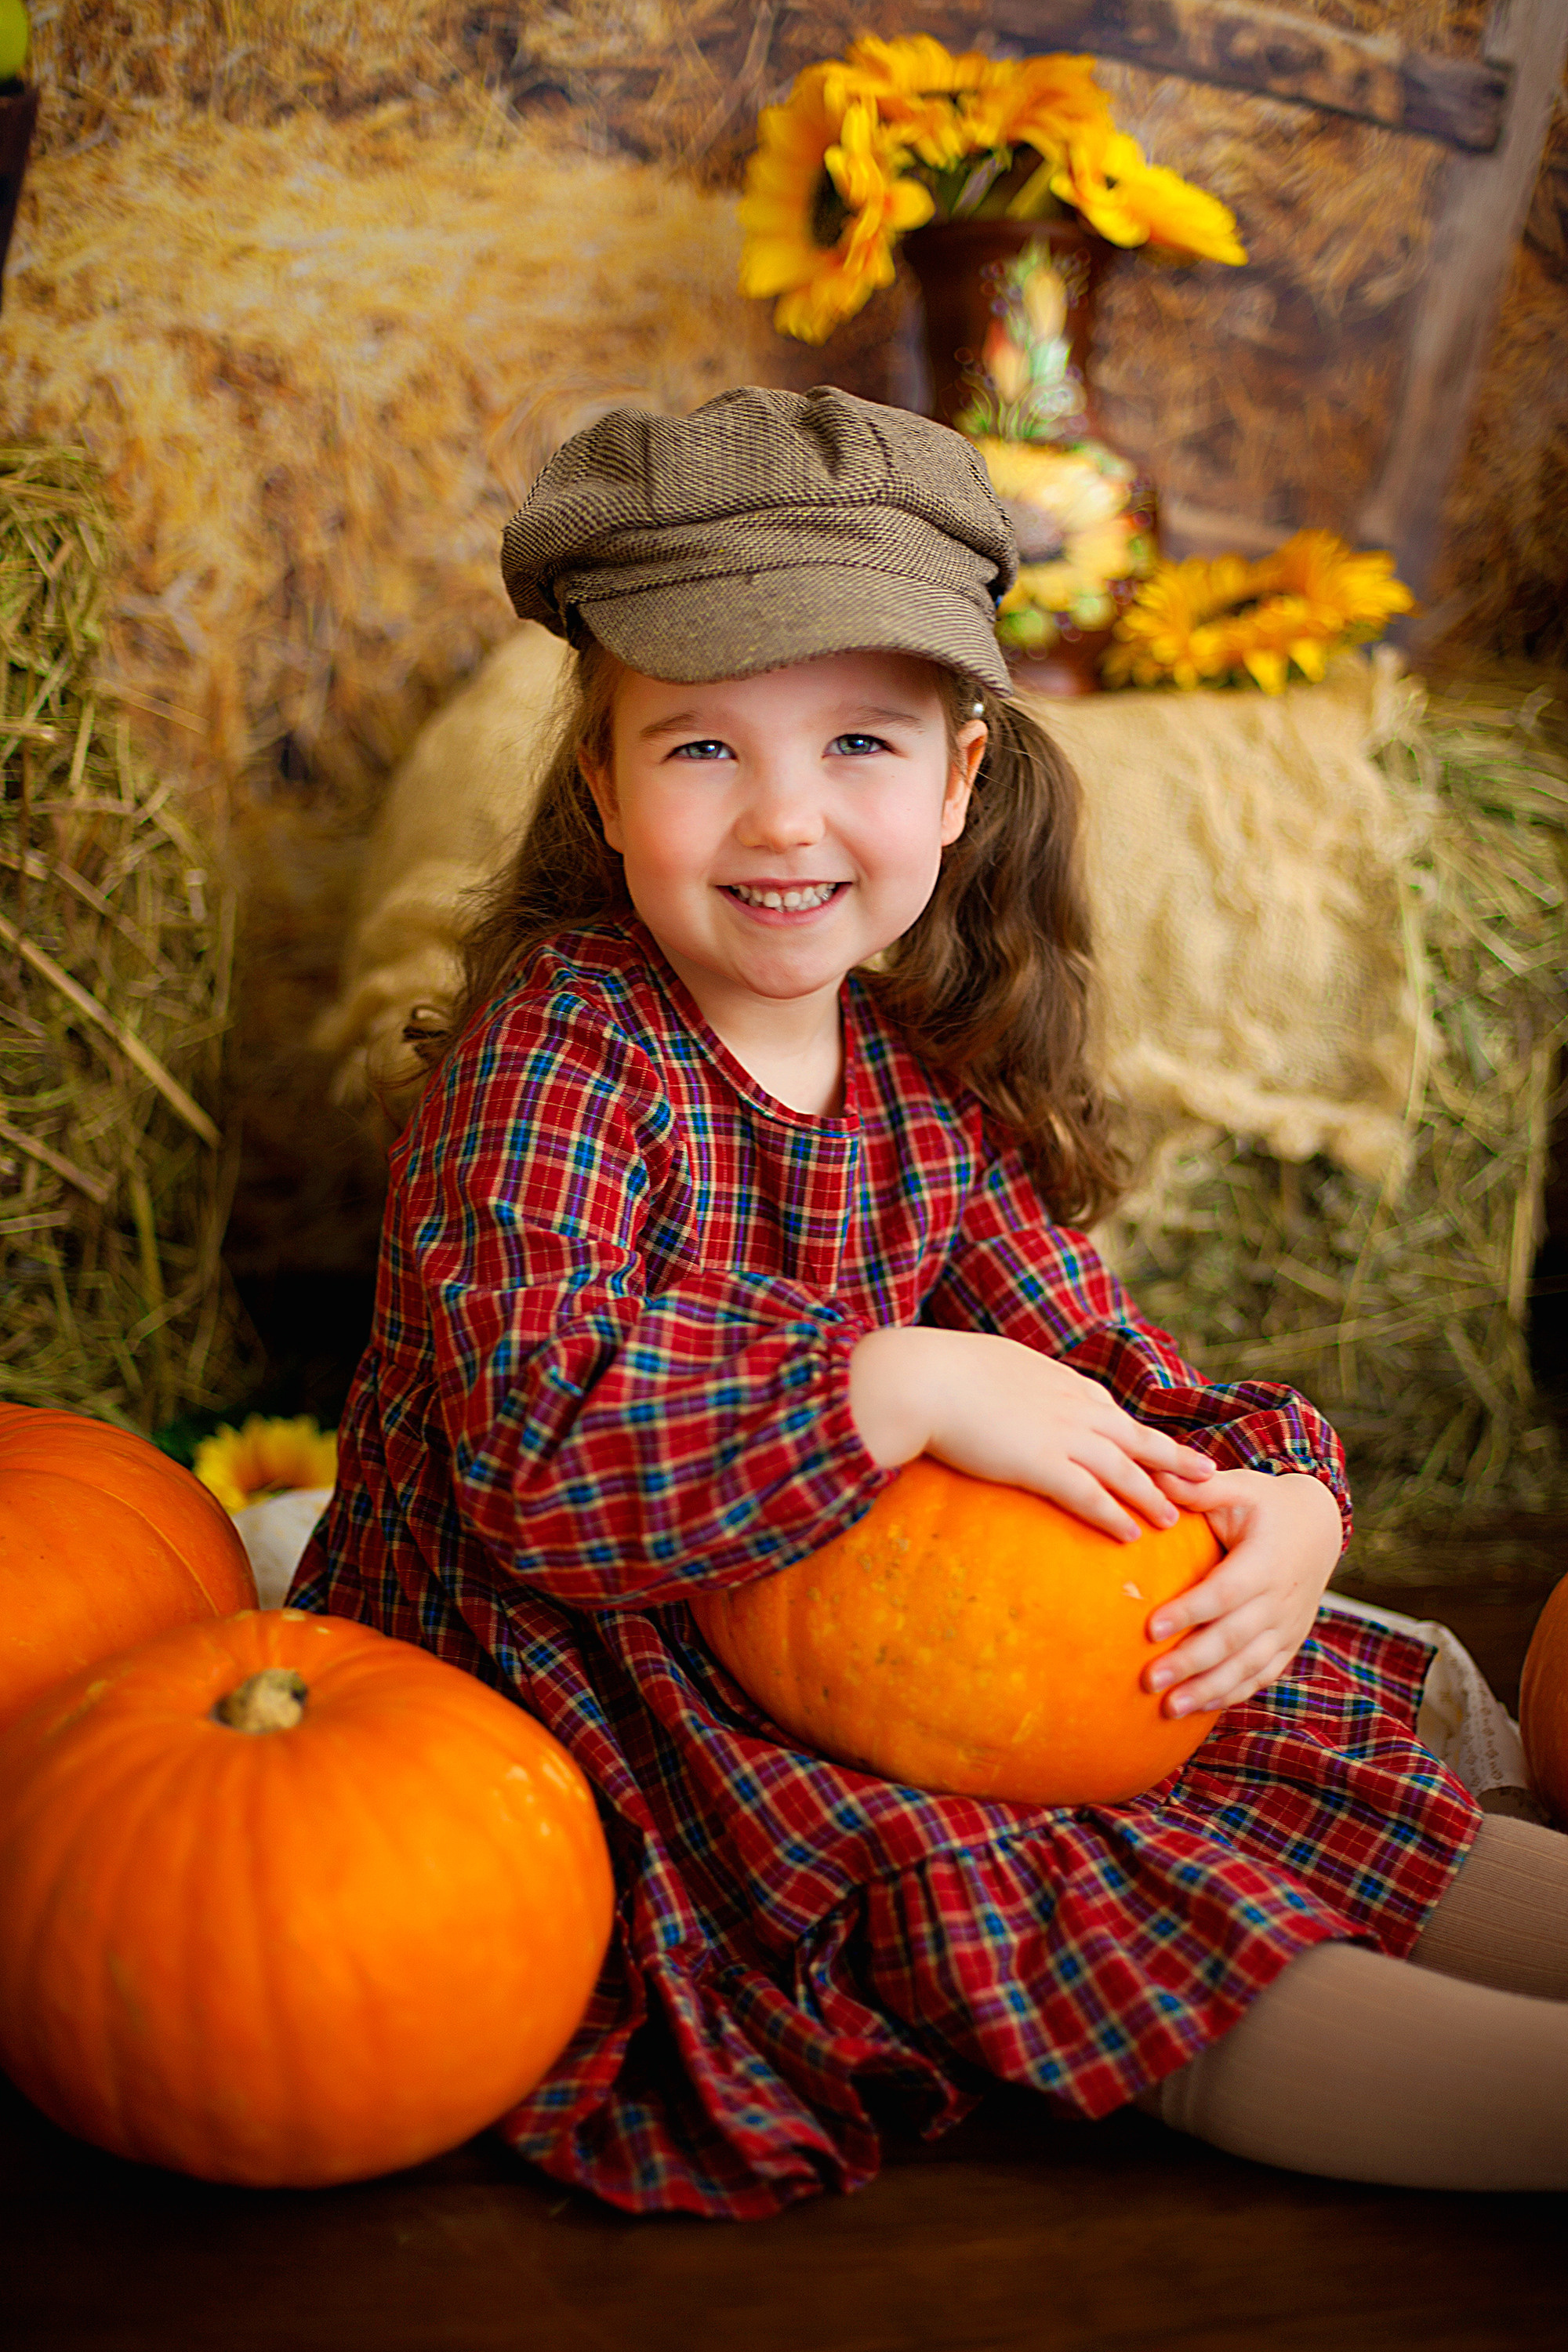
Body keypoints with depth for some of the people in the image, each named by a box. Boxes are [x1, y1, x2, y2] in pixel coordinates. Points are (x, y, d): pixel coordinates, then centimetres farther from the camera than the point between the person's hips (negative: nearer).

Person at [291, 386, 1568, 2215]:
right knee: (1058, 1910, -24)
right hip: (569, 1699, -7)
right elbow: (532, 1456, -29)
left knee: (1278, 1767, -4)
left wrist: (1274, 1495, -15)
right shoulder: (551, 1055, -17)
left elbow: (1083, 1353, 5)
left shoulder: (921, 1078, 4)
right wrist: (906, 1386, -31)